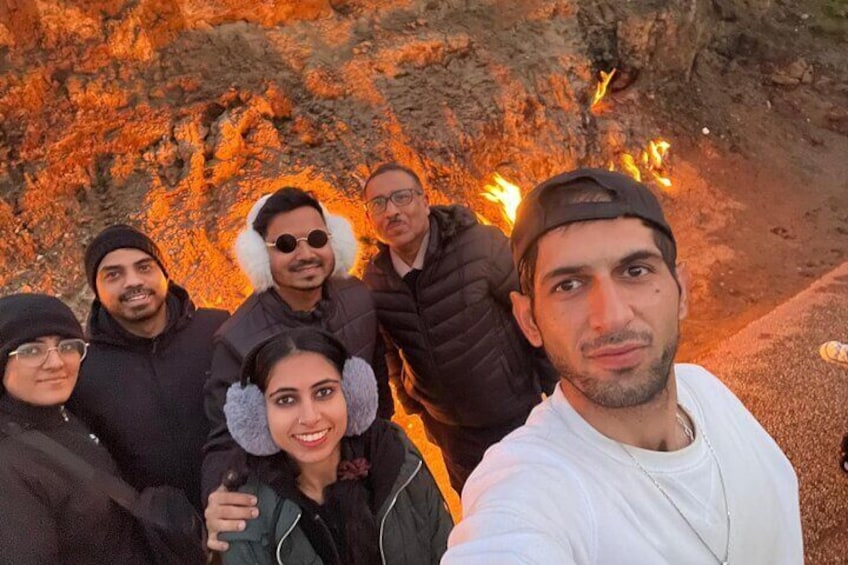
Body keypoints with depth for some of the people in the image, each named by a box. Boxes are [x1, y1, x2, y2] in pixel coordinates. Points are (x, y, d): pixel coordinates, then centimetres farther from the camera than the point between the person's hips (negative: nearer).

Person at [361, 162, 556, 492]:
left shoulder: (481, 246, -21)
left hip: (517, 414, -3)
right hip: (450, 429, 4)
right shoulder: (374, 281, -8)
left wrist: (558, 389, -7)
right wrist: (411, 401, 14)